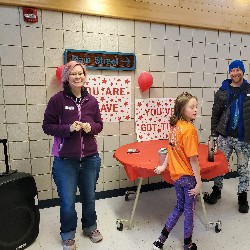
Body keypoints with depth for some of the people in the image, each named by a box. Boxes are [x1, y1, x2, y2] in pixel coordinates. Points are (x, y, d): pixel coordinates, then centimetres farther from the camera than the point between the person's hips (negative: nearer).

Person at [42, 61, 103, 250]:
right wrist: (68, 128, -20)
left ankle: (90, 226, 45)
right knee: (68, 201, 8)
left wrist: (90, 127, -12)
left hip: (90, 158, 3)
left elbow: (99, 125, 10)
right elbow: (47, 126, -6)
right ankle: (68, 234, 36)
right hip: (65, 160, -3)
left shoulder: (91, 100, 2)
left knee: (89, 197, 19)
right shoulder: (58, 99, -8)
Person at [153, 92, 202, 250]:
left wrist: (164, 166, 18)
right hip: (188, 176, -6)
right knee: (189, 210, 14)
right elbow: (193, 159, -22)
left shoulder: (175, 126, -1)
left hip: (176, 175, 7)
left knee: (180, 206, 23)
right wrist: (199, 182, -15)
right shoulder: (190, 129, -23)